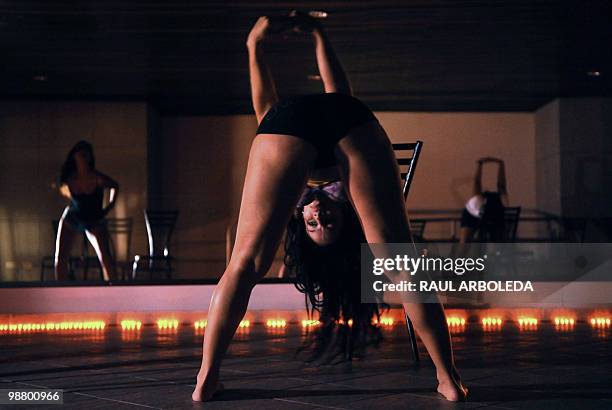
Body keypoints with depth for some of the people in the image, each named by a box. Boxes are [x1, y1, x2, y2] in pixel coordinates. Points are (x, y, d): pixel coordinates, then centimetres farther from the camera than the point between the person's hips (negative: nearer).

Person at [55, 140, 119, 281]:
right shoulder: (69, 180, -15)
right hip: (71, 219, 2)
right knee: (60, 259, -3)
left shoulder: (97, 178, -21)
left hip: (94, 222, -2)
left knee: (105, 257, -20)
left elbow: (114, 186, 0)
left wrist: (110, 206, -4)